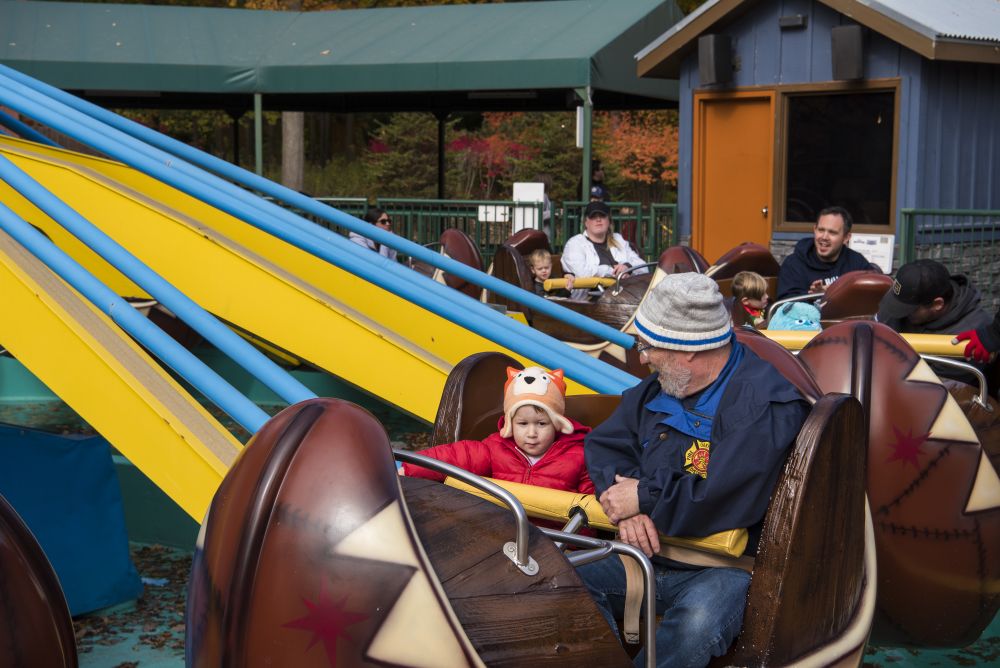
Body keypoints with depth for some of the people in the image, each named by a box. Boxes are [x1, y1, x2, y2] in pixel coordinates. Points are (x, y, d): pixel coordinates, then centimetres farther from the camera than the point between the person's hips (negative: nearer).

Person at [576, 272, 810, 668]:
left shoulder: (765, 403, -17)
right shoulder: (660, 386, 10)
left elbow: (726, 500, -26)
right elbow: (603, 444, 9)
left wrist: (645, 496, -15)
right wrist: (627, 506, -12)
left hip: (724, 565, -7)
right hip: (646, 551, 7)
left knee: (696, 624, -38)